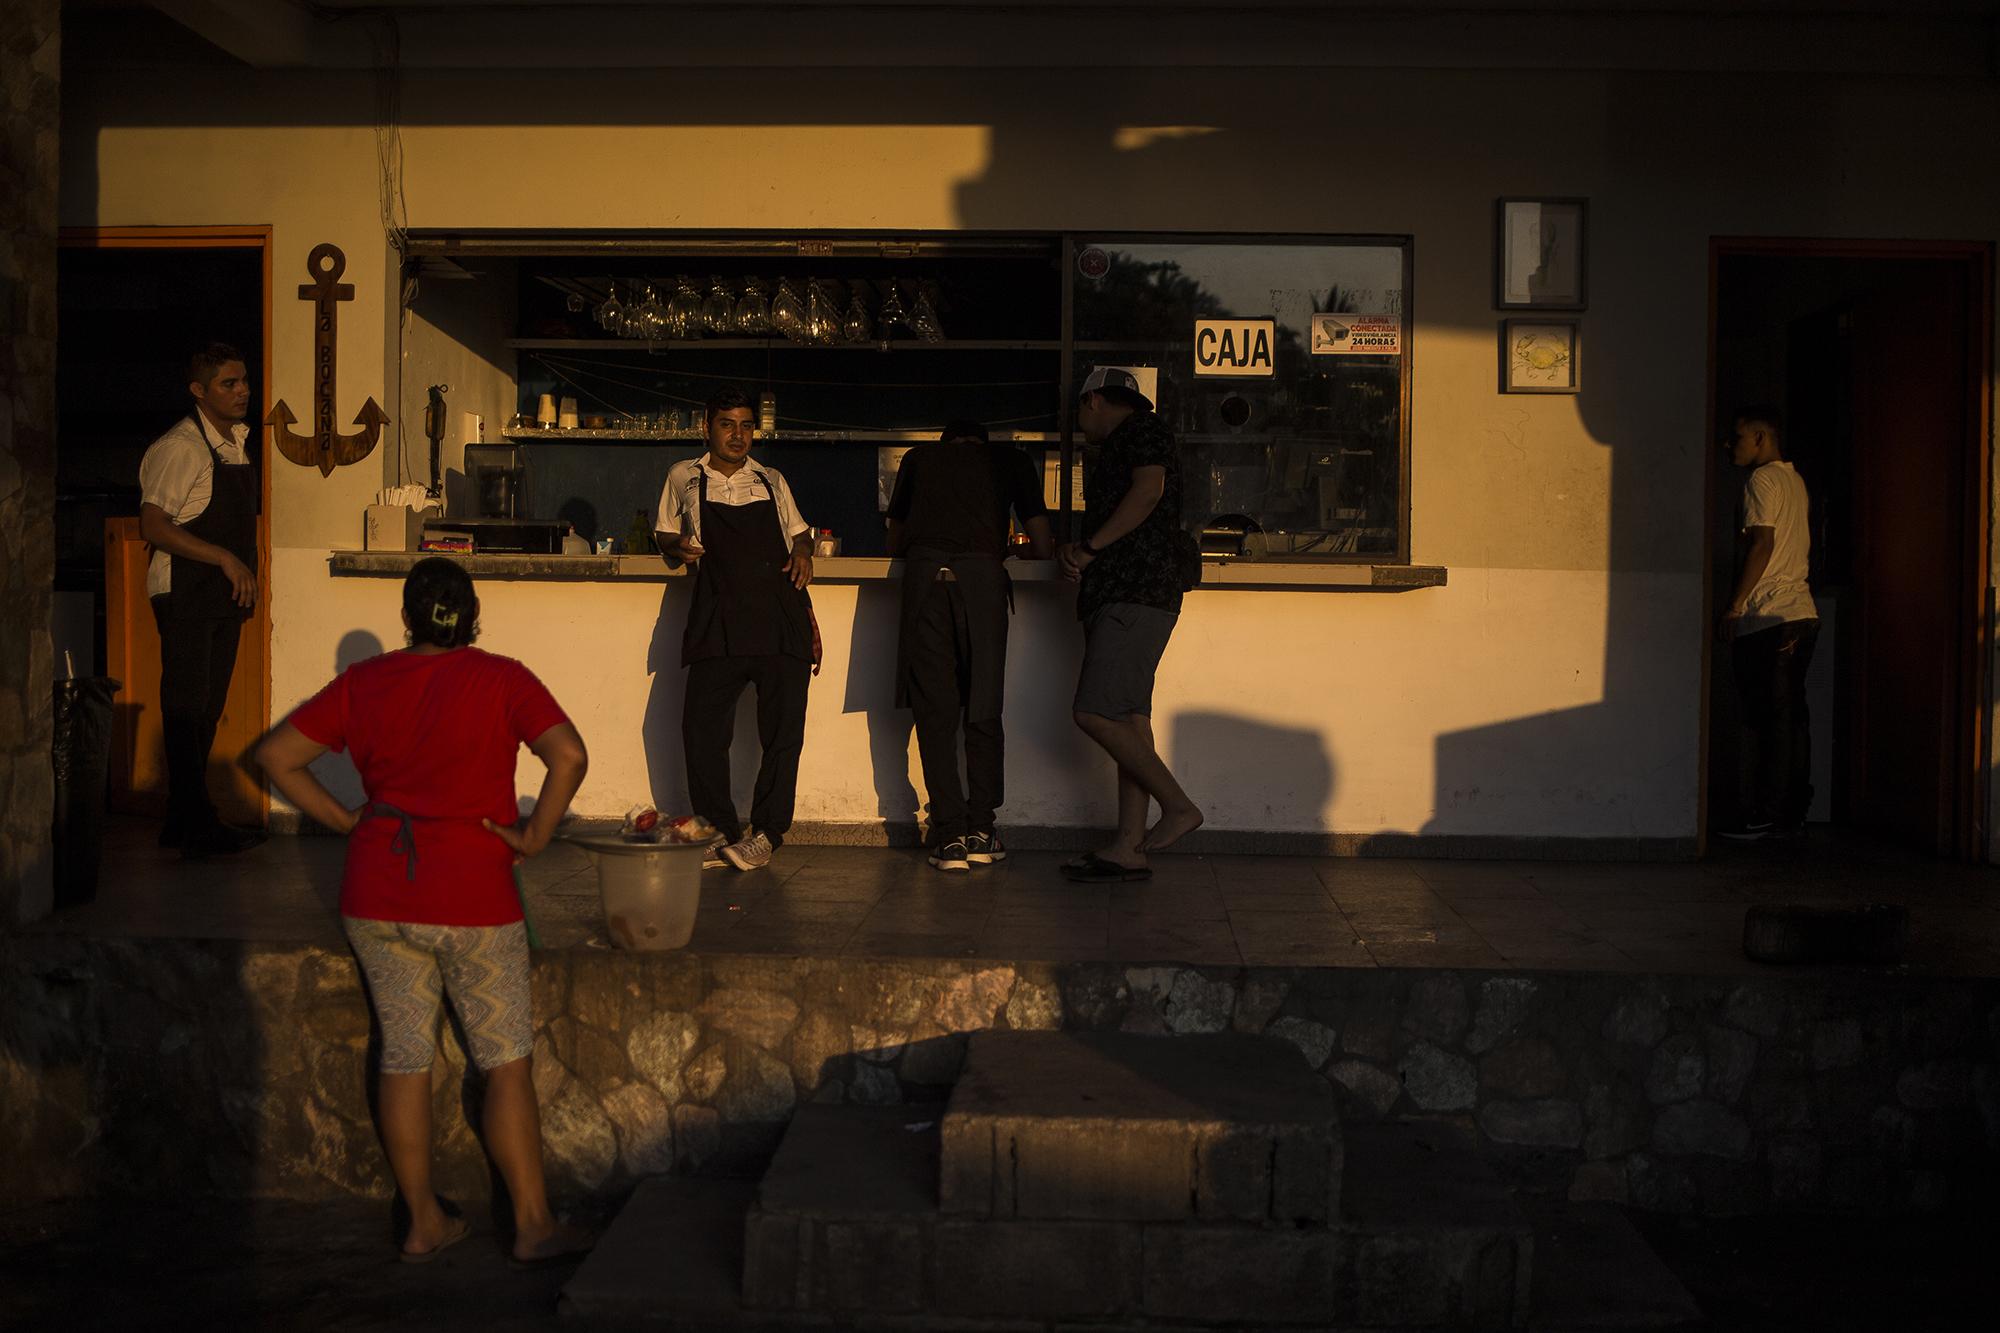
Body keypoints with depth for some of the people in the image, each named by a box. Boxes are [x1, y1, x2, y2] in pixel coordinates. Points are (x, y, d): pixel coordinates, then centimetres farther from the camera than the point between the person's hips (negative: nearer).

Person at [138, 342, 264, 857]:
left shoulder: (240, 440, 13)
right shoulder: (181, 447, -13)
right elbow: (152, 525, -20)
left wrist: (245, 575, 14)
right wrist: (225, 559, -22)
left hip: (225, 596, 9)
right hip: (185, 596, -9)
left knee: (209, 710, 11)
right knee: (187, 710, -5)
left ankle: (185, 822, 19)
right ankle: (197, 828, -1)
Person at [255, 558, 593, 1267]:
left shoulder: (362, 682, 6)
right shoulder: (501, 679, -6)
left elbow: (275, 754, 7)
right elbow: (569, 756, -20)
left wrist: (343, 818, 9)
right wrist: (535, 835, -10)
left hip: (377, 900, 4)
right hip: (472, 900, -4)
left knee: (404, 1057, 13)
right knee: (507, 1064, 6)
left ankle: (423, 1222, 22)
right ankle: (533, 1224, 12)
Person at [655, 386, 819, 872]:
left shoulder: (772, 482, 18)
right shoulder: (683, 478, 15)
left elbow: (799, 531, 29)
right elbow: (664, 533, 25)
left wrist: (803, 552, 7)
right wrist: (677, 547, 2)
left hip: (781, 618, 1)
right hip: (718, 622, -1)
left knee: (783, 728, -4)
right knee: (702, 726, -8)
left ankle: (766, 832, 7)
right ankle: (720, 831, 7)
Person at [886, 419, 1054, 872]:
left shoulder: (918, 458, 28)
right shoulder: (1010, 460, 25)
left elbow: (895, 541, 35)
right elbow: (1042, 546, 23)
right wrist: (1009, 551, 44)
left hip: (924, 571, 0)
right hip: (983, 574, 0)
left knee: (934, 709, 1)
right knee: (983, 709, 8)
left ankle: (950, 835, -3)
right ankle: (981, 831, 6)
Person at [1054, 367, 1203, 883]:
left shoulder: (1144, 430, 0)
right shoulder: (1110, 452, 29)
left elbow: (1148, 491, -16)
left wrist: (1090, 547, -12)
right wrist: (1072, 547, 7)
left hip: (1138, 593, -10)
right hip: (1118, 595, 10)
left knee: (1096, 714, -16)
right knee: (1129, 718, 3)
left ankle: (1178, 806, -8)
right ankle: (1129, 848, 0)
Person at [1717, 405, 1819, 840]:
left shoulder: (1762, 480, -8)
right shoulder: (1794, 480, 19)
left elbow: (1762, 544, -16)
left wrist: (1734, 605, -14)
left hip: (1769, 618, -9)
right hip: (1801, 612, 9)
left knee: (1770, 718, -8)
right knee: (1791, 716, 10)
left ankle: (1765, 816, -7)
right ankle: (1794, 812, 12)